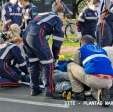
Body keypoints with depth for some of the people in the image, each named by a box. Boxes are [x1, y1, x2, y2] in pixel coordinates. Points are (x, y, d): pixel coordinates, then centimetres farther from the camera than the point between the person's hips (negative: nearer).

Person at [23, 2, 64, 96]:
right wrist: (55, 55, 17)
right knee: (48, 63, 4)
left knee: (33, 63, 20)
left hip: (26, 34, 8)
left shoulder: (45, 16, 36)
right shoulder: (58, 20, 15)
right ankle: (50, 90, 7)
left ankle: (35, 89, 25)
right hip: (36, 36, -7)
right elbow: (58, 39, 8)